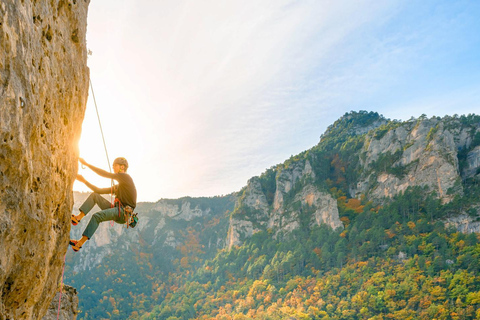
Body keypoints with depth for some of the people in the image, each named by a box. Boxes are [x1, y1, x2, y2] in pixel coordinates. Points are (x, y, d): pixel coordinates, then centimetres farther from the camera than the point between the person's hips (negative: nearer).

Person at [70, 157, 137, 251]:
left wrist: (86, 164, -6)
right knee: (94, 195, 5)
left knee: (97, 216, -28)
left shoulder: (125, 176, -2)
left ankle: (80, 242, -26)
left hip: (124, 213, -9)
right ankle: (78, 217, -9)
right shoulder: (118, 186, 26)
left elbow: (104, 174, -9)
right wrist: (84, 181, 17)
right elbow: (99, 191, 22)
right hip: (118, 211, 9)